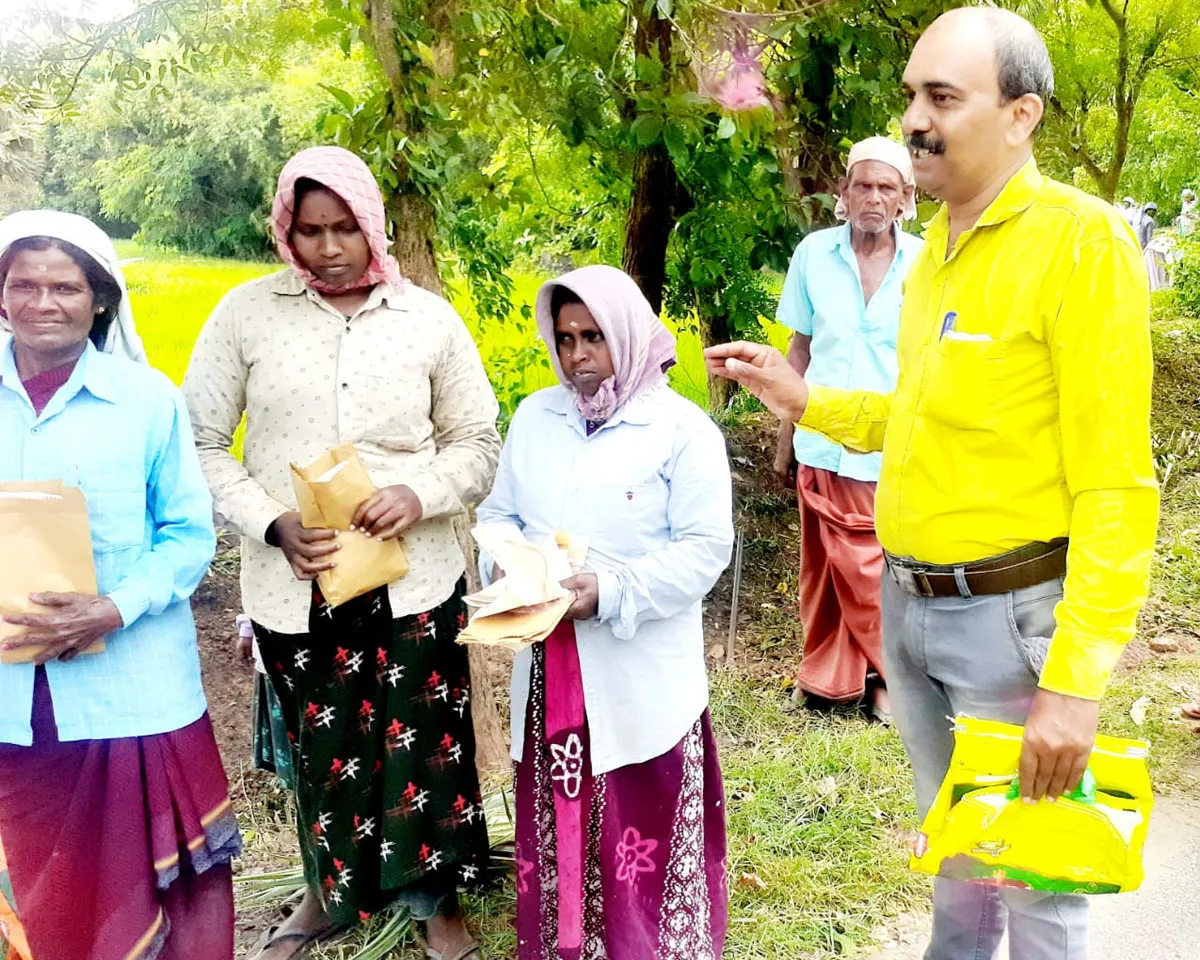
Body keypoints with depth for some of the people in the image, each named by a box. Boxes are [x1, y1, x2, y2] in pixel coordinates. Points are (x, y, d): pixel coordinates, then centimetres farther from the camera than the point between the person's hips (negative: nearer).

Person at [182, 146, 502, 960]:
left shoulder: (430, 319, 0)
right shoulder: (245, 313, -3)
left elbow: (478, 442, 5)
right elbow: (201, 444, 0)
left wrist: (422, 495, -15)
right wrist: (272, 525, -15)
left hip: (413, 580, 0)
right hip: (291, 585, 0)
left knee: (425, 742, 11)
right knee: (321, 746, 16)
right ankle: (333, 892, 42)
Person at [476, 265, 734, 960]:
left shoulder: (683, 429, -8)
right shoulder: (534, 417, 8)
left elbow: (706, 547, -12)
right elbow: (499, 513, 13)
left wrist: (613, 591, -22)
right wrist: (502, 564, -9)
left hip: (644, 680, -5)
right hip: (550, 667, 5)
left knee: (647, 839, 4)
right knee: (557, 829, 16)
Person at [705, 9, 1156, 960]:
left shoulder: (1081, 238, -15)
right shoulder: (936, 244, 9)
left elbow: (1116, 483, -19)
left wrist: (1075, 682, -22)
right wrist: (803, 399, 7)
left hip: (1013, 613, -7)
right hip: (909, 601, 7)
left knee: (1035, 875, 9)